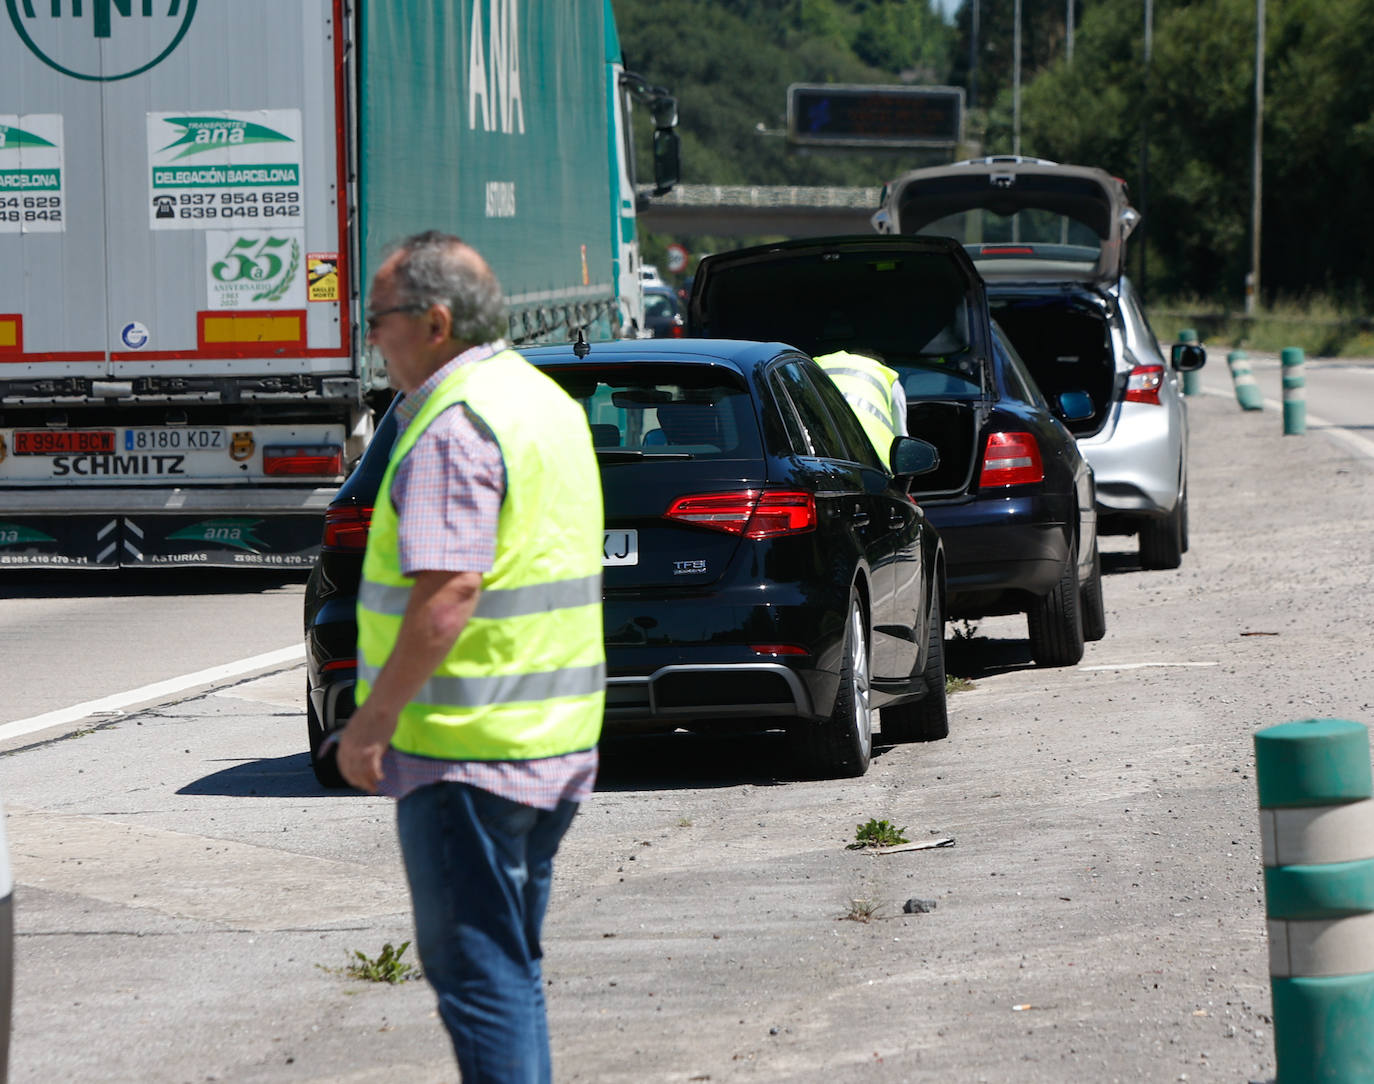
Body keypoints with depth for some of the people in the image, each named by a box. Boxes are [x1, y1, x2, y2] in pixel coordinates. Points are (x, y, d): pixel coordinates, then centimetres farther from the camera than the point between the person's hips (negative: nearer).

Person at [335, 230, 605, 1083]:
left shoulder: (457, 427, -17)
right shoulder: (545, 400, 14)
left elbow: (446, 594, -25)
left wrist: (371, 723, -20)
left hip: (467, 748, -10)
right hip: (556, 744, 10)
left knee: (478, 971, -5)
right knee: (511, 965, 17)